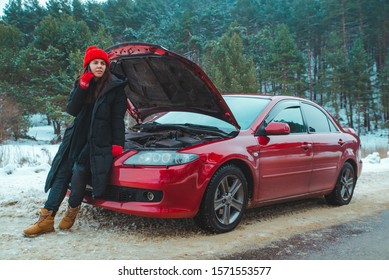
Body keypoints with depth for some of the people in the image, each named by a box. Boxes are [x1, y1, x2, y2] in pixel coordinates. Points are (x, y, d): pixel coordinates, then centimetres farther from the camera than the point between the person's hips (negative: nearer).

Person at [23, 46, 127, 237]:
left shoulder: (115, 87, -3)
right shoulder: (81, 83, 11)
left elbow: (118, 118, -4)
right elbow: (71, 110, -2)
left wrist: (117, 144, -12)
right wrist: (82, 87, -11)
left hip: (99, 140, -5)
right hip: (77, 137, 5)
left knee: (79, 170, -23)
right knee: (62, 173, -1)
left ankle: (72, 210, 2)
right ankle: (46, 219, 1)